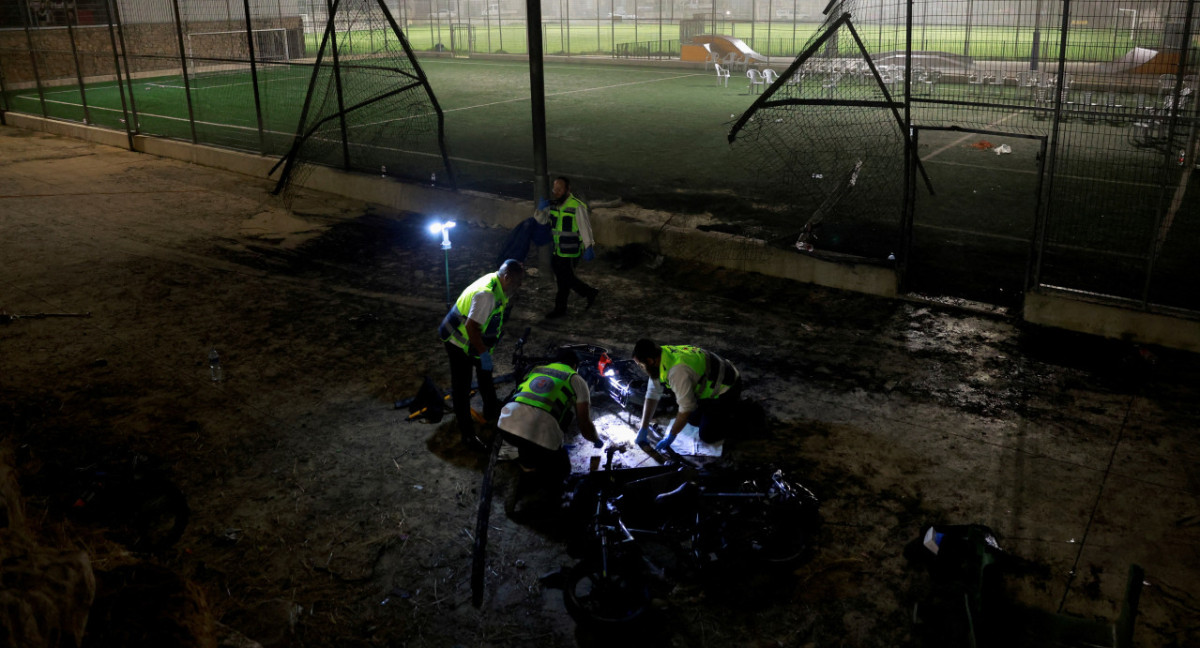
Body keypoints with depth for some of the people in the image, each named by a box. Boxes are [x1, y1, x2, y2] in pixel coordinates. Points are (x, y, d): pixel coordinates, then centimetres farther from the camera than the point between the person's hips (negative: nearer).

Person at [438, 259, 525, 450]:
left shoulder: (497, 285, -4)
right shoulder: (486, 294, -35)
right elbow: (472, 327, -36)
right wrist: (483, 352, -27)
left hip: (474, 340, 10)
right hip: (459, 342, -10)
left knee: (485, 375, 26)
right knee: (461, 388, 0)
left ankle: (491, 412, 47)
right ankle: (467, 434, 9)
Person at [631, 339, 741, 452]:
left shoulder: (678, 371, -36)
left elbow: (686, 408, -28)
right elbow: (652, 394, -1)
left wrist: (671, 436, -16)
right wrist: (643, 429, -1)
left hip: (726, 388, -9)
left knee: (707, 436, -8)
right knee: (693, 419, 16)